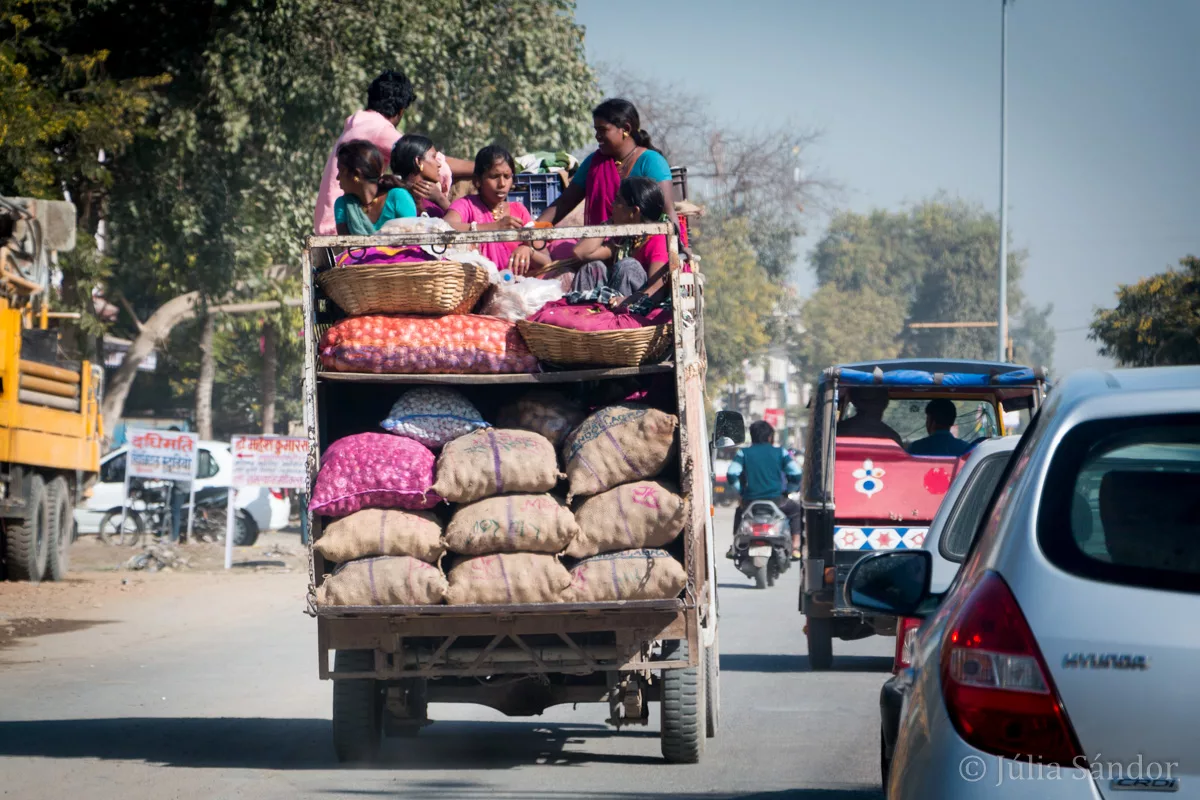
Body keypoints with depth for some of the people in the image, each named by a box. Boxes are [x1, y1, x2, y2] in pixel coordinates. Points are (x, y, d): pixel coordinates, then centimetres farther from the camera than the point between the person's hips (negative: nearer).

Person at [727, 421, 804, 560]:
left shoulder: (744, 453, 3)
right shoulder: (779, 452, 2)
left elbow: (731, 475, -6)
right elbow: (796, 475, -4)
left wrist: (741, 491, 10)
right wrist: (787, 490, 14)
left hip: (750, 500, 2)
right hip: (776, 500, -2)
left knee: (739, 512, 37)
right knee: (797, 510, 26)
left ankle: (735, 546, 27)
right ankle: (795, 547, 12)